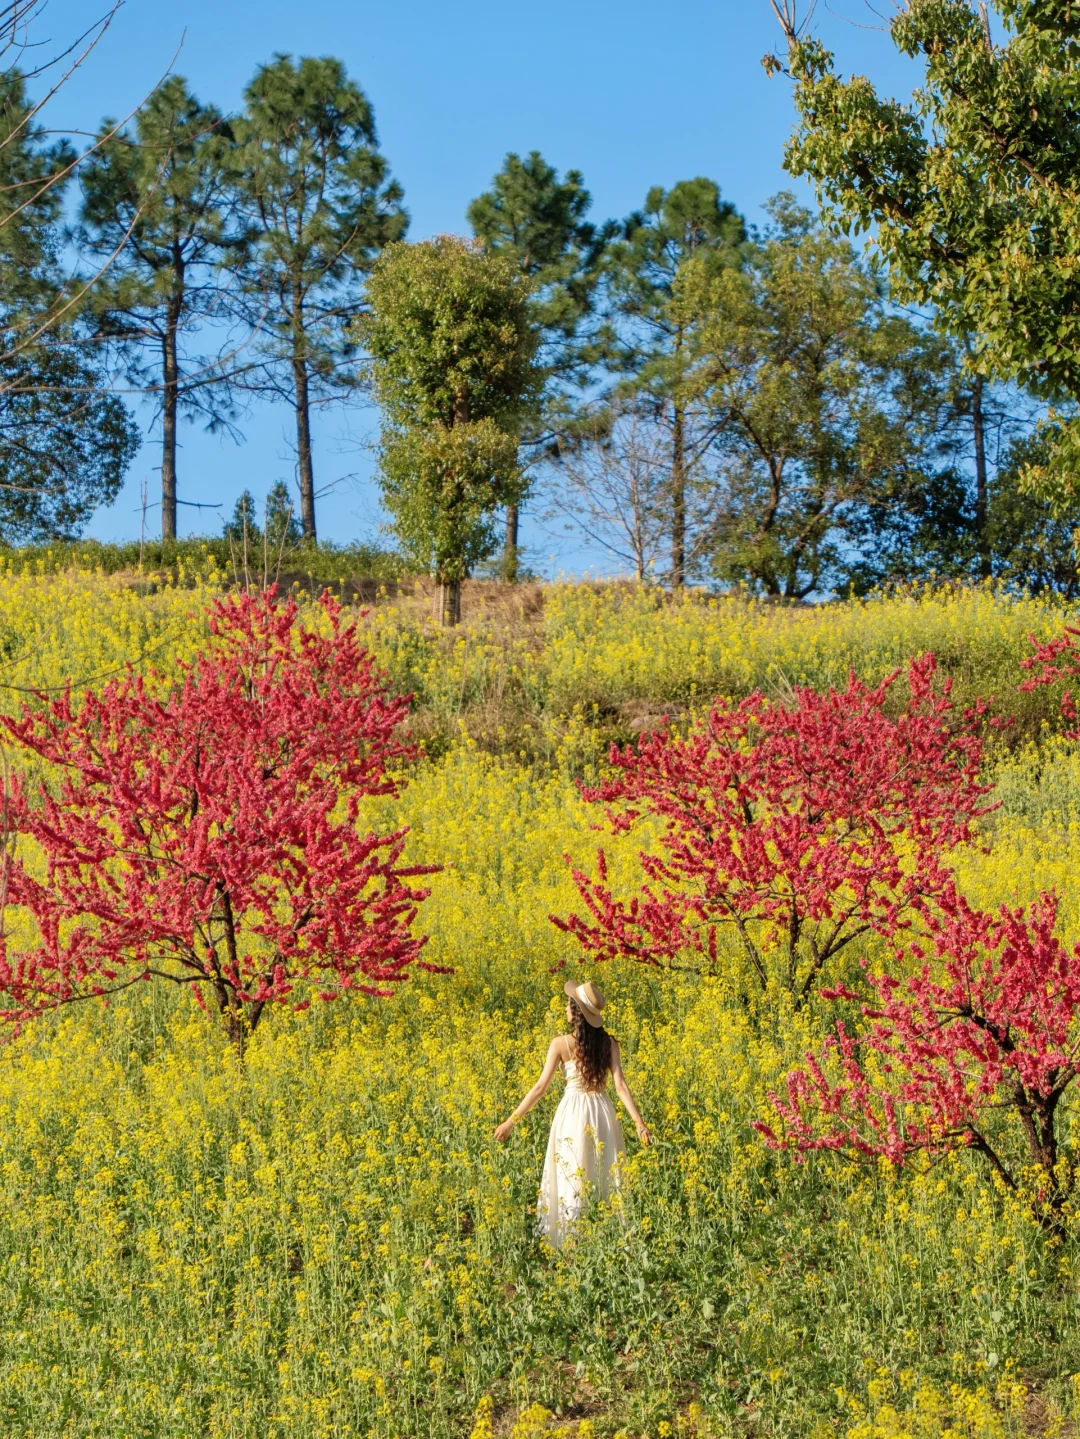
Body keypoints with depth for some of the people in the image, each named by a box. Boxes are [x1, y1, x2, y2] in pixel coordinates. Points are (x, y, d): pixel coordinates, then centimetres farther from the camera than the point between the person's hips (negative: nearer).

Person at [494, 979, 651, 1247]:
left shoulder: (561, 1044, -8)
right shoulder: (609, 1043, -1)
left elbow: (541, 1087, -9)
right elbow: (621, 1086, -8)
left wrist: (511, 1121, -3)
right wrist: (639, 1123, -9)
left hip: (573, 1112, -3)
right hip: (602, 1112, 3)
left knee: (572, 1181, 2)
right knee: (607, 1178, 12)